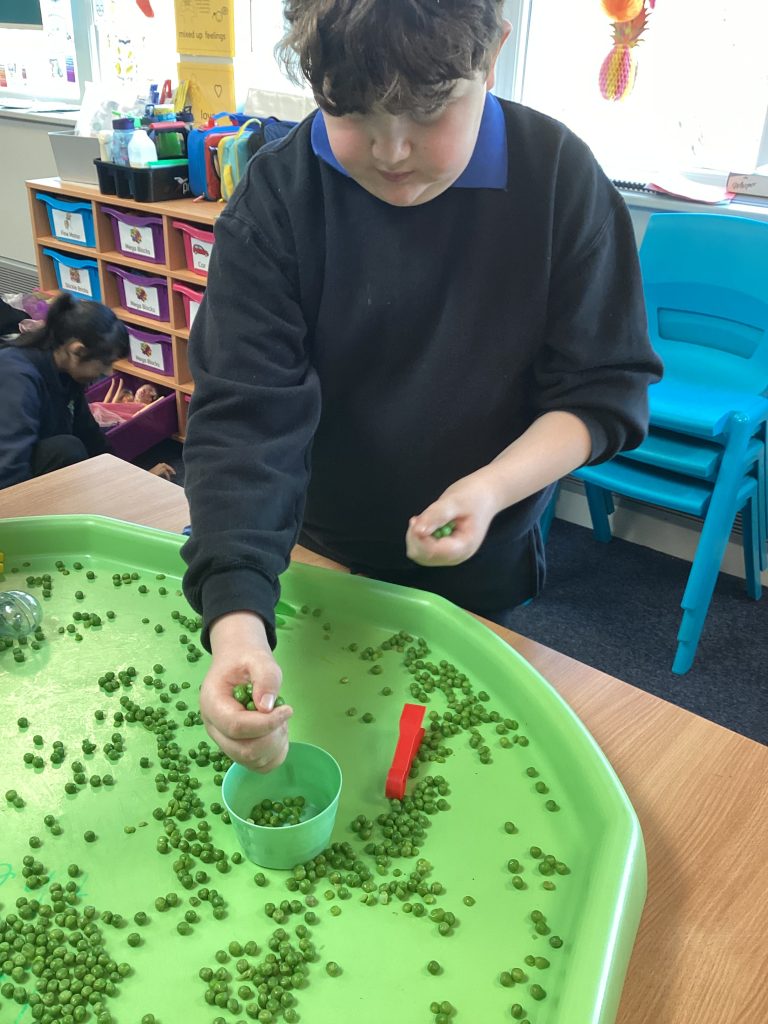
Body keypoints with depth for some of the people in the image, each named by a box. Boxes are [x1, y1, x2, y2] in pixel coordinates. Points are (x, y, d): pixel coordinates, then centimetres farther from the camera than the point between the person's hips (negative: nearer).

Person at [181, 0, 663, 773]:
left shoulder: (560, 179, -16)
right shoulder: (277, 197, -20)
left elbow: (605, 389, -13)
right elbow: (245, 412, -27)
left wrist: (494, 486, -31)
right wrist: (236, 619, -39)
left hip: (482, 567, 1)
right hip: (318, 559, 0)